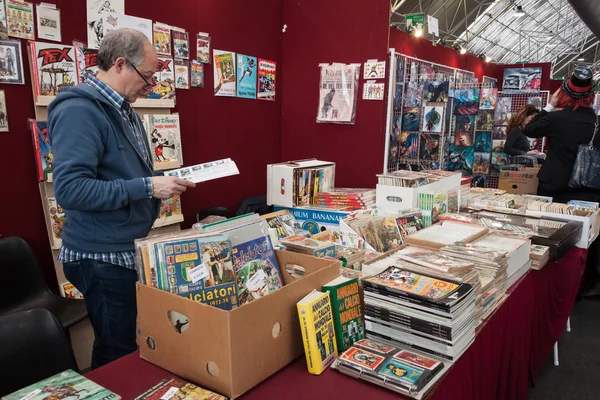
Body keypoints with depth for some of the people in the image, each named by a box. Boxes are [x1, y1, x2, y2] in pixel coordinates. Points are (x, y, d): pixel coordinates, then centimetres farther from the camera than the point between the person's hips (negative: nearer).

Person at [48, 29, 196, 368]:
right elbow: (70, 188, -28)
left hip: (132, 250, 9)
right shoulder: (79, 110, -18)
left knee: (138, 344, 19)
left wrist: (161, 183, 6)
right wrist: (147, 187, -25)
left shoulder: (126, 111, 12)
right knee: (119, 357, 6)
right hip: (103, 257, -9)